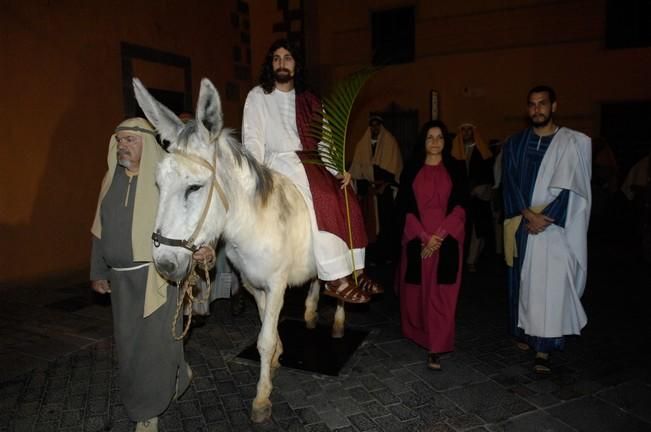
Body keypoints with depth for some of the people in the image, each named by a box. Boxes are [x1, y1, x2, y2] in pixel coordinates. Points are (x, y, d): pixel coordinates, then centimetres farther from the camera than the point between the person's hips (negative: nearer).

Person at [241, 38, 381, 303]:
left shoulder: (308, 101, 21)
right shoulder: (258, 96, 11)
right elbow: (252, 140, 1)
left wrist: (339, 170, -2)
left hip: (312, 162, 5)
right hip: (279, 162, -5)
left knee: (347, 201, -19)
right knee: (321, 201, -30)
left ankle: (355, 269, -15)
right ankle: (336, 278, -30)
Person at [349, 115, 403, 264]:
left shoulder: (390, 142, 4)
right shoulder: (362, 144, 13)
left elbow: (394, 167, -2)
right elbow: (358, 167, 9)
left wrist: (383, 185, -12)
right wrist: (361, 189, -1)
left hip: (385, 189, -2)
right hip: (368, 189, 3)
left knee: (385, 222, -4)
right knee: (369, 221, -3)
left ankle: (385, 255, 2)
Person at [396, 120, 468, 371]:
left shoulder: (456, 169, 5)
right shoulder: (411, 171, 5)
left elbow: (460, 206, -2)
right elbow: (405, 208, -1)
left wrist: (439, 235, -12)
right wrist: (423, 236, -12)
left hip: (447, 239, -1)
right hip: (417, 239, 1)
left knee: (441, 293, -2)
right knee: (417, 290, 9)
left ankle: (435, 348, 1)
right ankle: (418, 331, 30)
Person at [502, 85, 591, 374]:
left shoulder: (572, 143, 0)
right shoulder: (515, 143, 8)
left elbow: (569, 187, -7)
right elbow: (511, 183, 0)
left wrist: (544, 217, -17)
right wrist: (528, 215, -13)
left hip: (555, 227, -3)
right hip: (522, 226, 3)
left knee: (550, 286, -6)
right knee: (523, 280, 11)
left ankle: (544, 349, -2)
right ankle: (524, 331, 26)